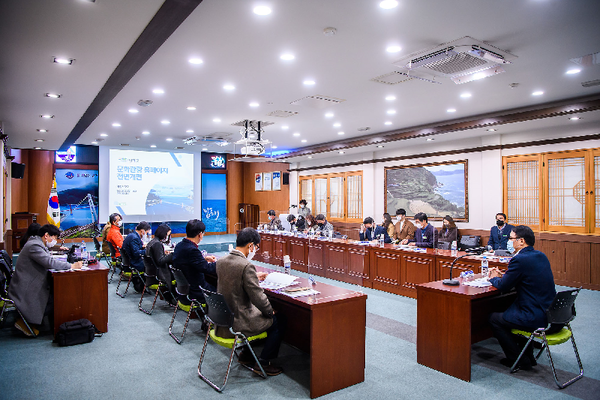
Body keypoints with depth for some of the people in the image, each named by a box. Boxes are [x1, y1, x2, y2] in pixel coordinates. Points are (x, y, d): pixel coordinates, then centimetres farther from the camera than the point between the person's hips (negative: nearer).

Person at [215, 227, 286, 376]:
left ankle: (246, 353, 36)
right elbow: (258, 297, -22)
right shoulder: (246, 266, -25)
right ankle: (262, 363, 16)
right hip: (238, 323, -8)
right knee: (279, 321, 11)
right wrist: (271, 311, -4)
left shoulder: (221, 261, 0)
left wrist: (254, 277, 21)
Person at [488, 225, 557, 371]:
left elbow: (504, 286, -10)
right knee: (511, 310, 31)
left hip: (538, 320, -9)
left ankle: (519, 360, 17)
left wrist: (493, 278, 11)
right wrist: (502, 275, 16)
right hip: (553, 316, 9)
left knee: (494, 319, 7)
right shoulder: (541, 256, 8)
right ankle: (528, 355, 37)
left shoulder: (519, 260, -20)